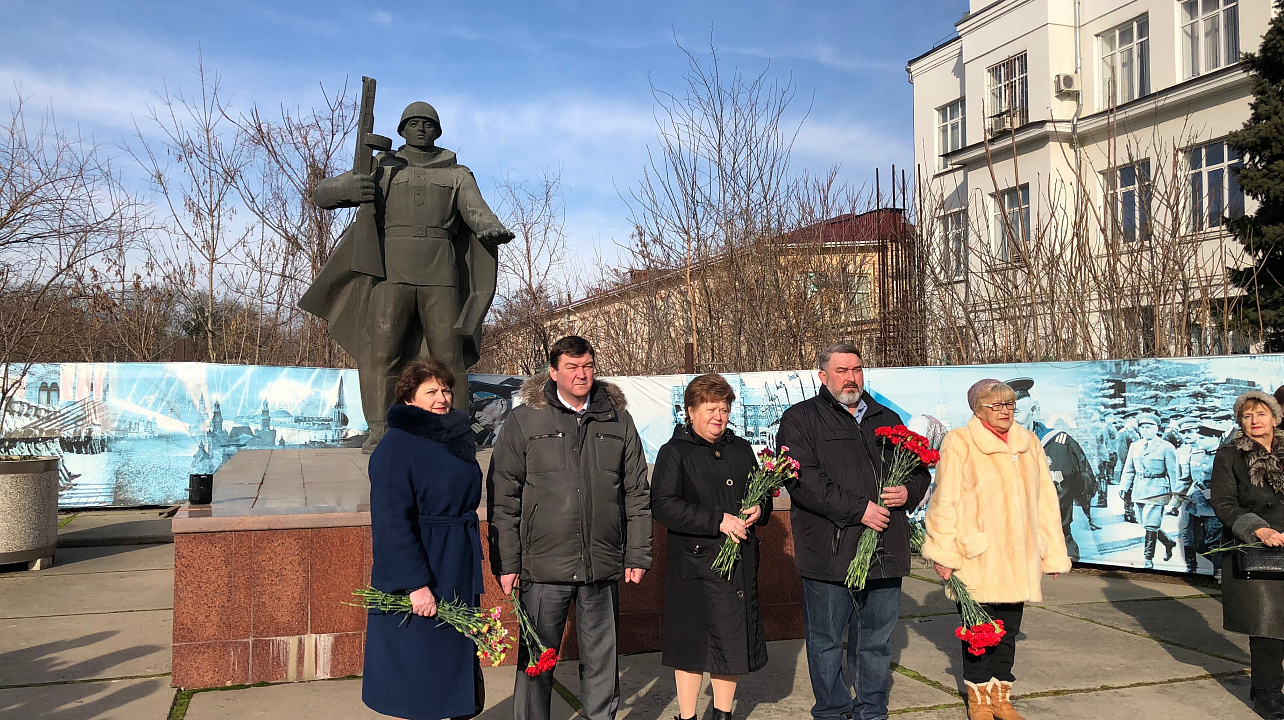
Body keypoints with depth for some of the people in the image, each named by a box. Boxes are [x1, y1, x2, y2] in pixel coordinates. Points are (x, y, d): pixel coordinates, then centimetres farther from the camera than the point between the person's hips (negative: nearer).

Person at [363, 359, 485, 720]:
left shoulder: (459, 437, 9)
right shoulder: (396, 446, -15)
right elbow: (391, 522, -21)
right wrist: (415, 583, -25)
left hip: (459, 574, 8)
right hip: (417, 573, -8)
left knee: (455, 657, 16)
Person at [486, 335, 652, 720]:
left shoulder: (618, 420, 8)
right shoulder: (524, 420, 0)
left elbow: (637, 493, 10)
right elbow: (502, 497, -1)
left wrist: (638, 555, 6)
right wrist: (506, 563, -5)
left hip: (603, 566, 3)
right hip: (544, 566, -2)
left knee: (601, 659, 13)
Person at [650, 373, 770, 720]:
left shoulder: (741, 449, 13)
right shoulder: (674, 452, -4)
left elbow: (763, 493, 23)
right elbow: (663, 505, -15)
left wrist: (758, 510, -1)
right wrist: (717, 520, -19)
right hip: (693, 564, -5)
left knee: (732, 642, 11)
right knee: (693, 644, 3)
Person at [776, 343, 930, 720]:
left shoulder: (887, 419, 19)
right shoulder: (800, 419, 0)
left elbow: (919, 469, 24)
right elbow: (802, 479, -13)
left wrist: (908, 491, 0)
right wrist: (858, 509, -17)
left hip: (885, 553, 5)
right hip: (829, 553, -4)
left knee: (877, 641, 14)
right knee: (826, 641, 5)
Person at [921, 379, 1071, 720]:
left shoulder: (1029, 443, 10)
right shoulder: (959, 443, -6)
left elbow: (1046, 500, 14)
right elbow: (945, 501, -7)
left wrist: (1053, 551, 14)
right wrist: (943, 552, -9)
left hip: (1018, 558, 5)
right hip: (976, 559, -4)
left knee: (1009, 628, 12)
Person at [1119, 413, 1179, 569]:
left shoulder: (1166, 447, -2)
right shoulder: (1135, 446, 12)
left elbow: (1173, 473, -2)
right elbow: (1129, 470, 16)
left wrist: (1175, 494, -5)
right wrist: (1124, 487, 6)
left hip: (1157, 490, -6)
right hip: (1139, 490, 6)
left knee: (1151, 525, -10)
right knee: (1147, 525, 12)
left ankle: (1148, 559, -1)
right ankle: (1168, 543, 36)